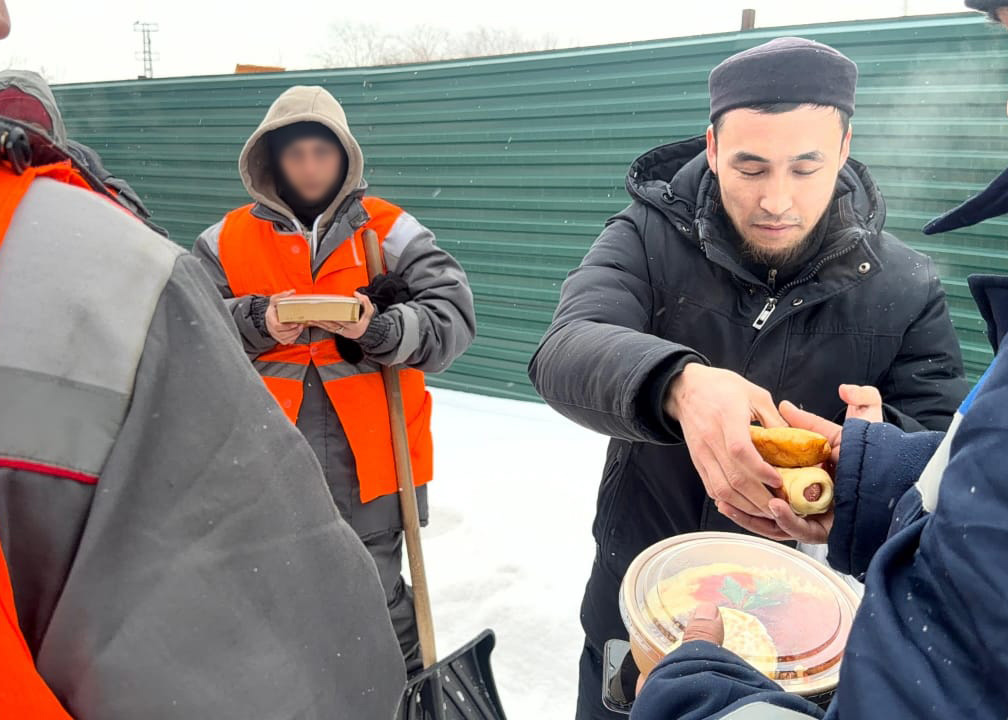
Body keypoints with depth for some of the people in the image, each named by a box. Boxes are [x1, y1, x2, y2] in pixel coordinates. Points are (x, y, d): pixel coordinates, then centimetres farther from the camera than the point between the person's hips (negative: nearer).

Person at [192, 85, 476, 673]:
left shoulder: (390, 231, 0)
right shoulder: (230, 238, 6)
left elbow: (452, 315, -6)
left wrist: (380, 328, -23)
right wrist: (255, 323, -14)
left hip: (369, 457, -2)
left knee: (376, 596, 10)